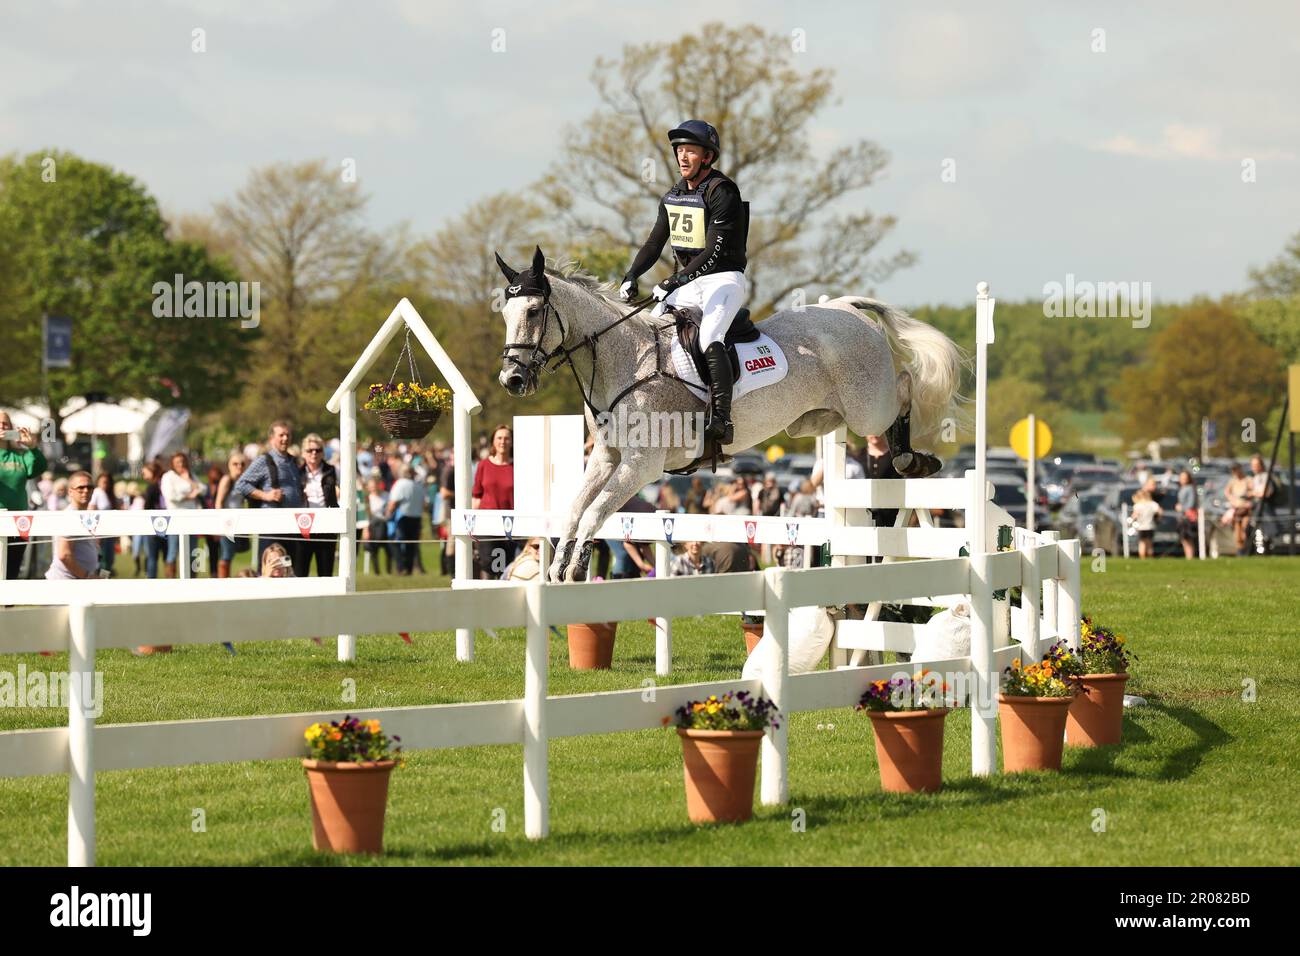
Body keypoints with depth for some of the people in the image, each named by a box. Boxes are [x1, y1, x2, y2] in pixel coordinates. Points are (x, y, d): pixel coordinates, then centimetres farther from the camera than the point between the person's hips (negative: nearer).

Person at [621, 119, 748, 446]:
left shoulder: (722, 193, -12)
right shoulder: (673, 197, 13)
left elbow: (715, 250, -21)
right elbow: (655, 243, 14)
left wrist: (677, 280, -28)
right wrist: (631, 277, -2)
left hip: (722, 280, -8)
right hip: (686, 283, 8)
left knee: (709, 340, -30)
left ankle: (721, 421, -38)